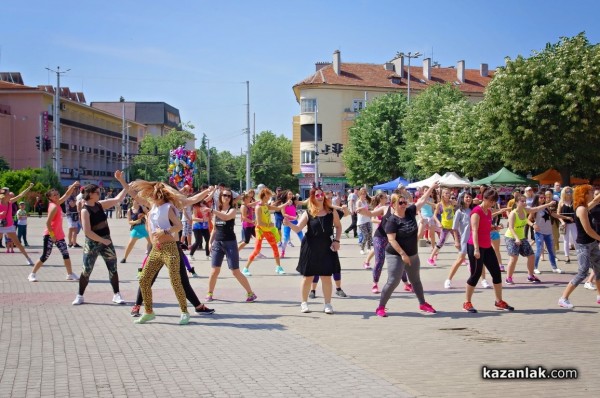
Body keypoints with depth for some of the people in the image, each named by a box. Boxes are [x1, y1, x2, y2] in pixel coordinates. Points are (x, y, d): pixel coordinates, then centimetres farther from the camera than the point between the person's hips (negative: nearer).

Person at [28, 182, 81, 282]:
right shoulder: (54, 207, -18)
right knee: (45, 256, -5)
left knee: (65, 254, 8)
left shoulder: (57, 204, 6)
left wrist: (73, 186, 2)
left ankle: (70, 274, 14)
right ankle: (32, 274, 5)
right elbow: (48, 222, -21)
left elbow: (67, 195, 14)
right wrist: (52, 235, -21)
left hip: (59, 235, 9)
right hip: (50, 235, -9)